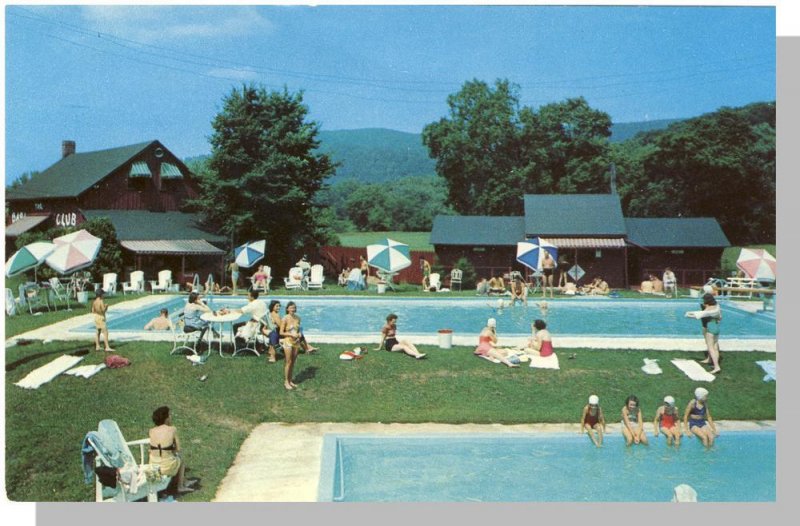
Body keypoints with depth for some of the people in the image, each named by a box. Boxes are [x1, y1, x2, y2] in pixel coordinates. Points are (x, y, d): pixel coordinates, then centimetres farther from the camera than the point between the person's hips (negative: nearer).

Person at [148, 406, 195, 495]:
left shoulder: (151, 431, -2)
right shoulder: (172, 429, -12)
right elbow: (178, 449, -5)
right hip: (168, 466, -4)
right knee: (181, 460, 32)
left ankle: (184, 481, 54)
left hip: (153, 464, 4)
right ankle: (180, 486, 40)